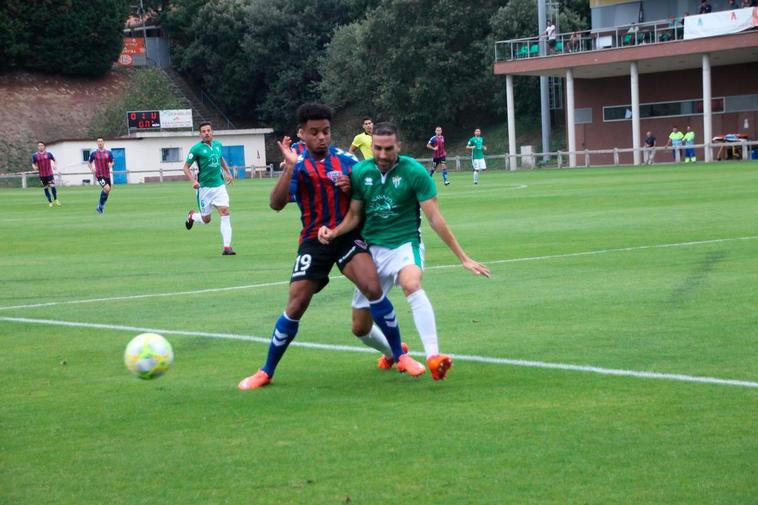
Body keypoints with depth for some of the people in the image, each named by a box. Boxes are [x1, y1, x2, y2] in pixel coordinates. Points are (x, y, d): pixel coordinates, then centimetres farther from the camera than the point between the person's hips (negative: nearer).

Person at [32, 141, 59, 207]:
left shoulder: (48, 154, 0)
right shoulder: (35, 155, 1)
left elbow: (54, 160, 13)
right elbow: (33, 164, 9)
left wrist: (54, 165, -6)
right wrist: (34, 167, -14)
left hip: (50, 174, -1)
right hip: (42, 175, 1)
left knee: (52, 186, -10)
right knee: (45, 188, 5)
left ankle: (55, 200, 12)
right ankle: (50, 202, 16)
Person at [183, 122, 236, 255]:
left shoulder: (218, 145, 6)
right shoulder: (196, 148, -10)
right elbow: (186, 167, -8)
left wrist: (228, 172, 20)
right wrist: (193, 181, -22)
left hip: (219, 185, 4)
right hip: (204, 187, -4)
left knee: (225, 213, -12)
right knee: (206, 219, 6)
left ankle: (227, 247, -12)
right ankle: (192, 216, 42)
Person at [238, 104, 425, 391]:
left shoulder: (346, 160, 0)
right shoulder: (298, 165, -6)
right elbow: (276, 204, -19)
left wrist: (352, 187, -11)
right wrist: (289, 166, -29)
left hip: (347, 235, 1)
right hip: (314, 240, -1)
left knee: (373, 288, -21)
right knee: (295, 307, -5)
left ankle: (400, 356, -7)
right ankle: (266, 372, 10)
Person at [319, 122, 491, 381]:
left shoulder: (414, 171, -12)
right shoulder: (360, 172, -1)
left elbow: (435, 218, -10)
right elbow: (355, 216, 9)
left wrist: (463, 258, -10)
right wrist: (334, 232, -12)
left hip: (405, 245, -4)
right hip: (372, 249, 4)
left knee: (411, 284, -39)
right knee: (360, 327, 6)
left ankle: (433, 356, -46)